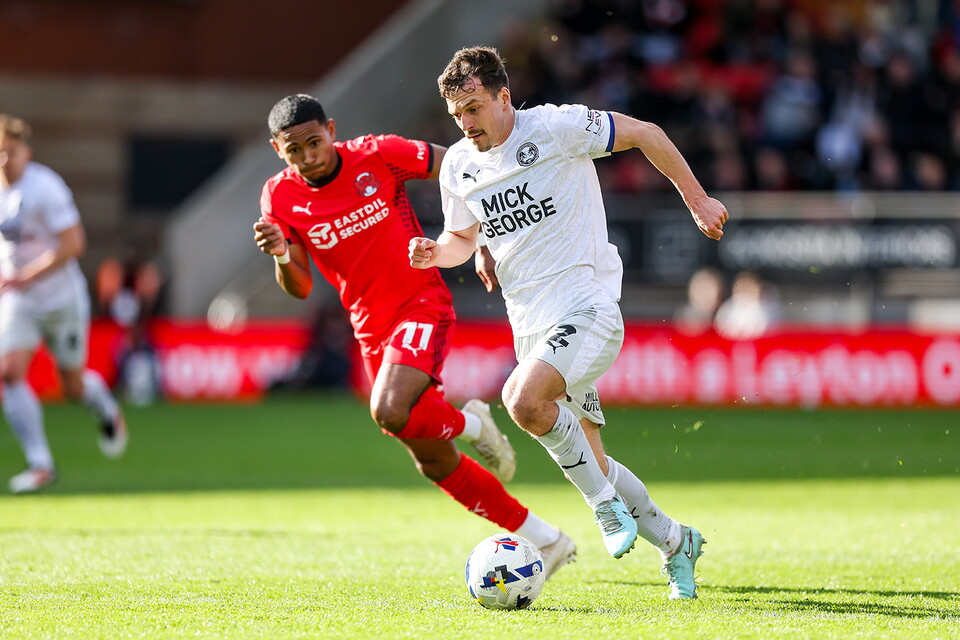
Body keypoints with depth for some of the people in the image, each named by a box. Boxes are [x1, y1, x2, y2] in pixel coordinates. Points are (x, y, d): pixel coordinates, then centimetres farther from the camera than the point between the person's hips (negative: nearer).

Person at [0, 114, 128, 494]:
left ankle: (108, 411, 44)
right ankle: (40, 463, -12)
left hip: (61, 300, -5)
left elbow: (73, 244, -24)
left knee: (74, 386, 7)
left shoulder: (44, 188, -20)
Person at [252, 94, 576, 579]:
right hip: (371, 329, 5)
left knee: (390, 412, -31)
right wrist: (280, 255, -25)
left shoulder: (378, 155, -12)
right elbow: (300, 289, -4)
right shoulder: (279, 198, -3)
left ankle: (471, 424, 0)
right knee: (433, 462, 6)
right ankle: (544, 539, 17)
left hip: (422, 307, -5)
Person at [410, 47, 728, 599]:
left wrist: (697, 201, 4)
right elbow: (463, 237, 22)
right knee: (588, 464, 9)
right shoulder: (458, 167, 6)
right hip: (531, 324, 7)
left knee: (524, 400, -32)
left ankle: (606, 501, -13)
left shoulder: (558, 128, -11)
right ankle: (674, 540, 30)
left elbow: (645, 134, 0)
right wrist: (437, 252, -1)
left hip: (588, 309, -7)